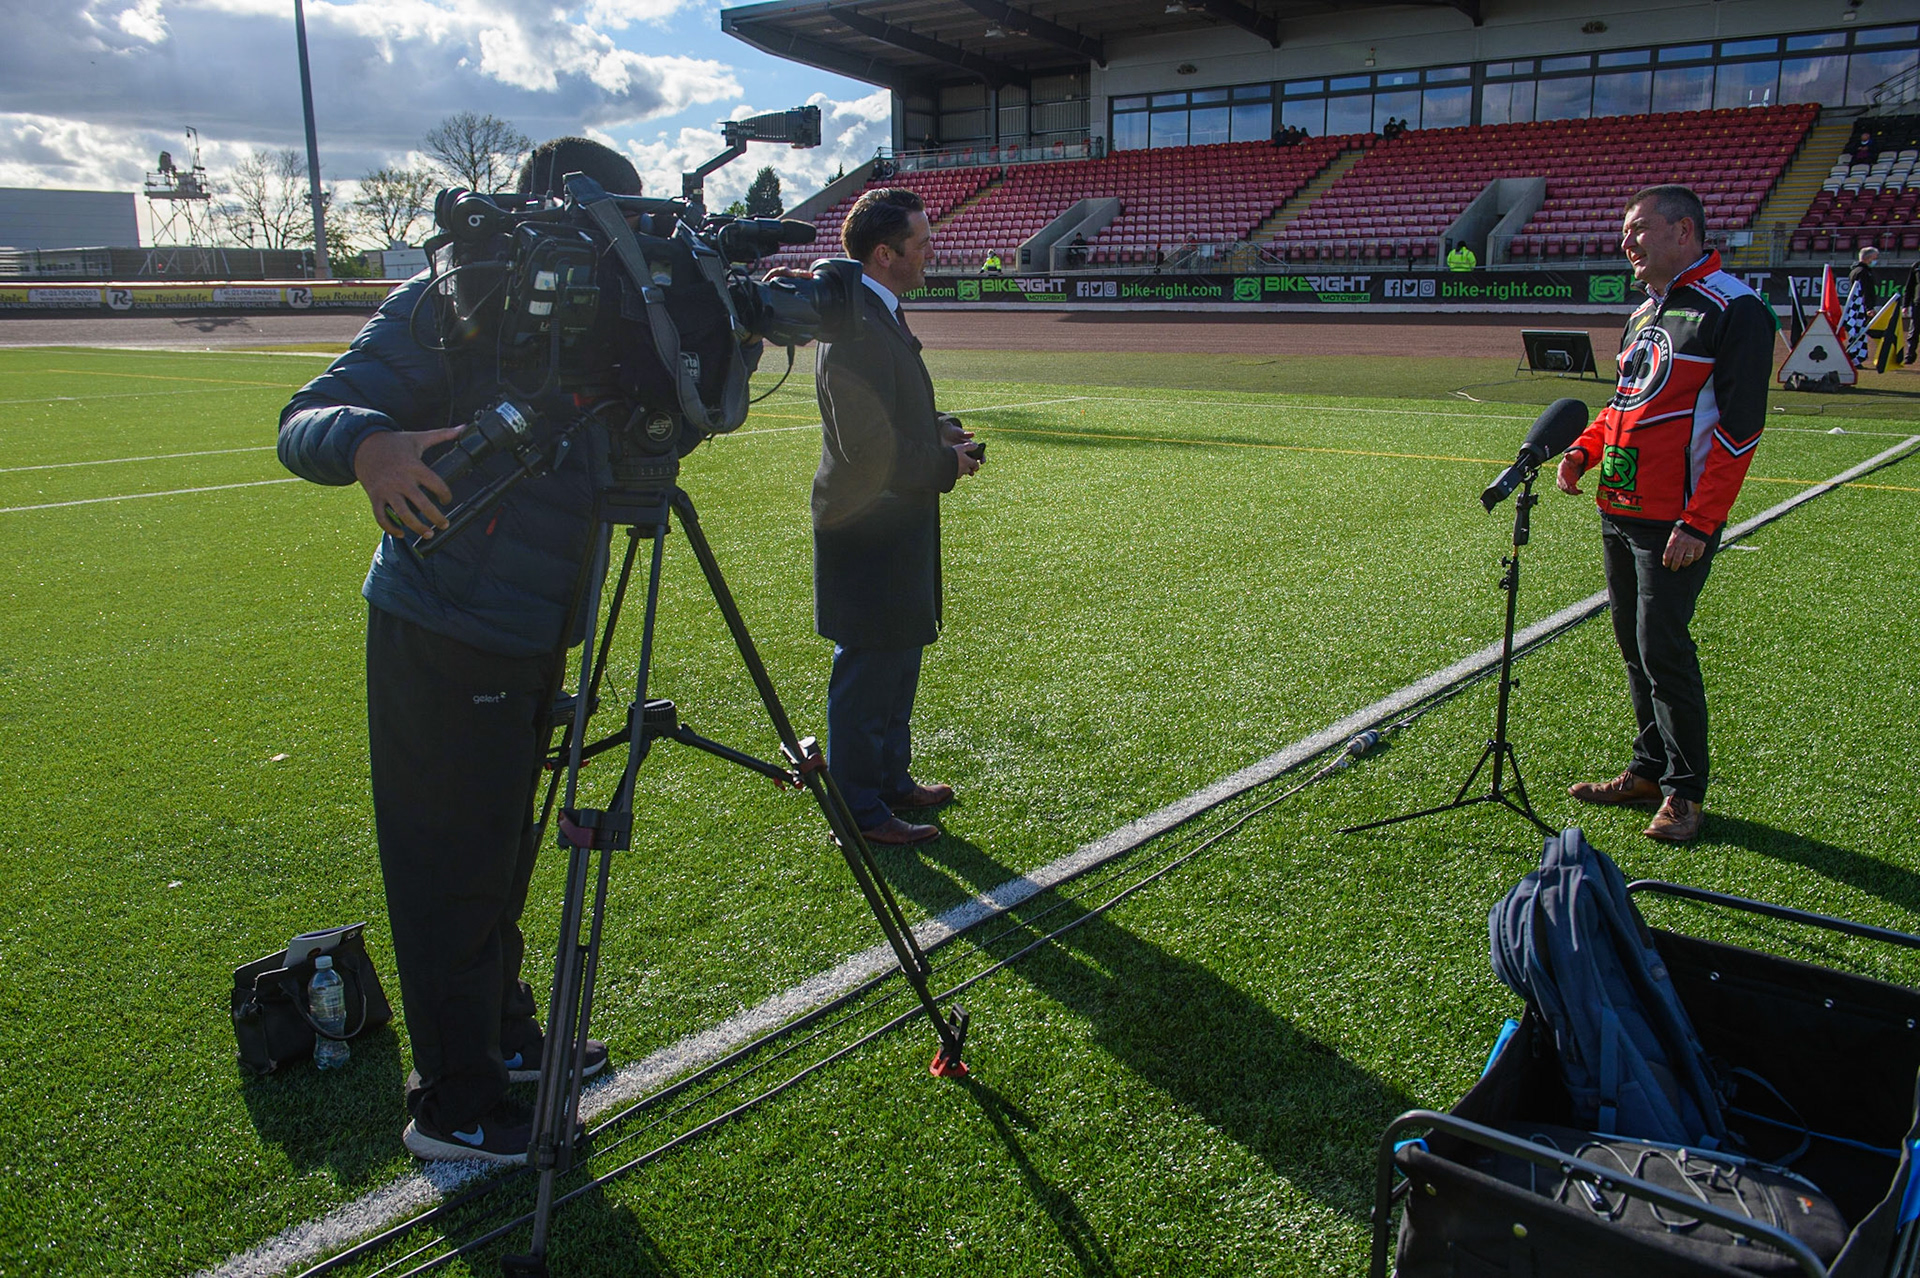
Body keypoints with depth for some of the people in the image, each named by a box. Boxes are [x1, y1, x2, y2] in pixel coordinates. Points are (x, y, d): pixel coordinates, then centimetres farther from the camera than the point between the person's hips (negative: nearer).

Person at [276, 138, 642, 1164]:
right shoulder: (446, 303, -12)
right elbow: (304, 422, -16)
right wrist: (369, 443, -40)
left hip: (530, 637, 8)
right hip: (444, 638, -8)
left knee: (501, 856, 20)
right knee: (454, 868, -1)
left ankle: (505, 1038, 37)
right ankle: (455, 1112, 12)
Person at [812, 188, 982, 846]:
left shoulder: (880, 315, 11)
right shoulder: (856, 327, -22)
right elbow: (869, 446, -26)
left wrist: (937, 427, 6)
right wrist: (947, 464, -13)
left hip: (893, 527, 11)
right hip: (869, 532, -11)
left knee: (897, 664, 20)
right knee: (867, 673, 0)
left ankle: (891, 779, 34)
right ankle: (860, 809, 13)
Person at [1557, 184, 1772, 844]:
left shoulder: (1733, 309, -10)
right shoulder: (1645, 313, 17)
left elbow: (1739, 426, -15)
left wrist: (1698, 522, -20)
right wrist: (1584, 449, 7)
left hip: (1674, 524, -8)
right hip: (1618, 512, 8)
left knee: (1663, 650, -5)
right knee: (1634, 645, 14)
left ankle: (1685, 791, 9)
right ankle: (1649, 770, 27)